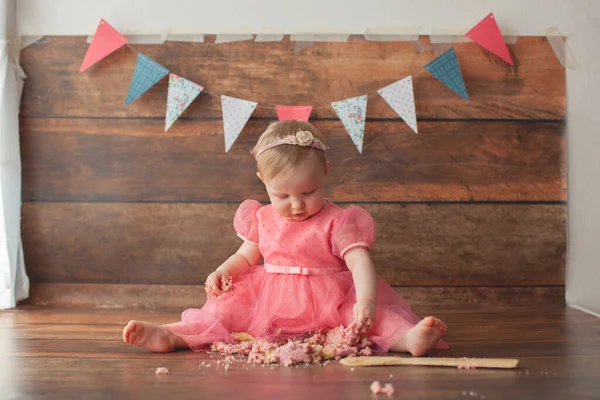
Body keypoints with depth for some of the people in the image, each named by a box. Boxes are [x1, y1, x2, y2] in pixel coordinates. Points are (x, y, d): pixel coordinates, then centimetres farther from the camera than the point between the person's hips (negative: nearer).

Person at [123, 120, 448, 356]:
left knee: (369, 312, -28)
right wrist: (222, 272, -2)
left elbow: (360, 262, -19)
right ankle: (171, 336, -24)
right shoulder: (263, 219, 7)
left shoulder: (337, 222, -9)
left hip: (329, 304, -3)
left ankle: (408, 338, -49)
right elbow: (246, 256, 20)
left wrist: (366, 301, -38)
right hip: (269, 301, 4)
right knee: (229, 308, -14)